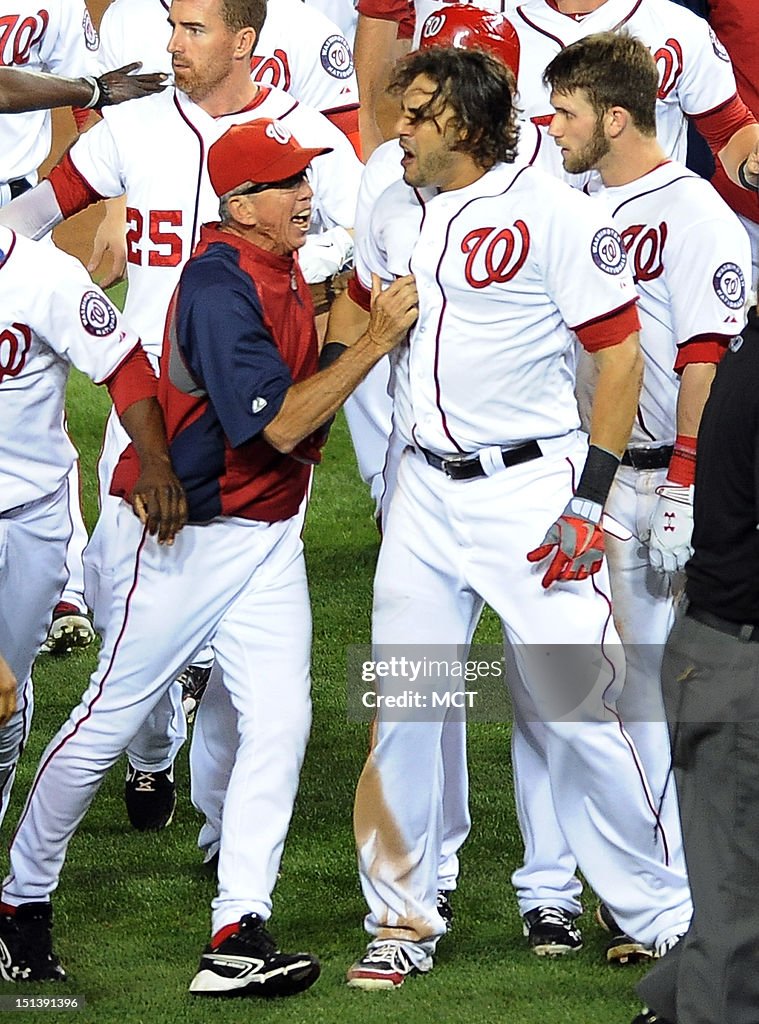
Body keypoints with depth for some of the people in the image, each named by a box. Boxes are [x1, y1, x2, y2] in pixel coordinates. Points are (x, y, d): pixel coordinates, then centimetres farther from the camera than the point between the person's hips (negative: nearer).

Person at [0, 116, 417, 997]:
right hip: (186, 534, -8)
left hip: (268, 535, 8)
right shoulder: (221, 284, -20)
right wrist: (376, 339, -24)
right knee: (109, 720, 1)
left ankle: (238, 936, -8)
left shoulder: (283, 271, 8)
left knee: (278, 719, -6)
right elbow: (279, 425, -25)